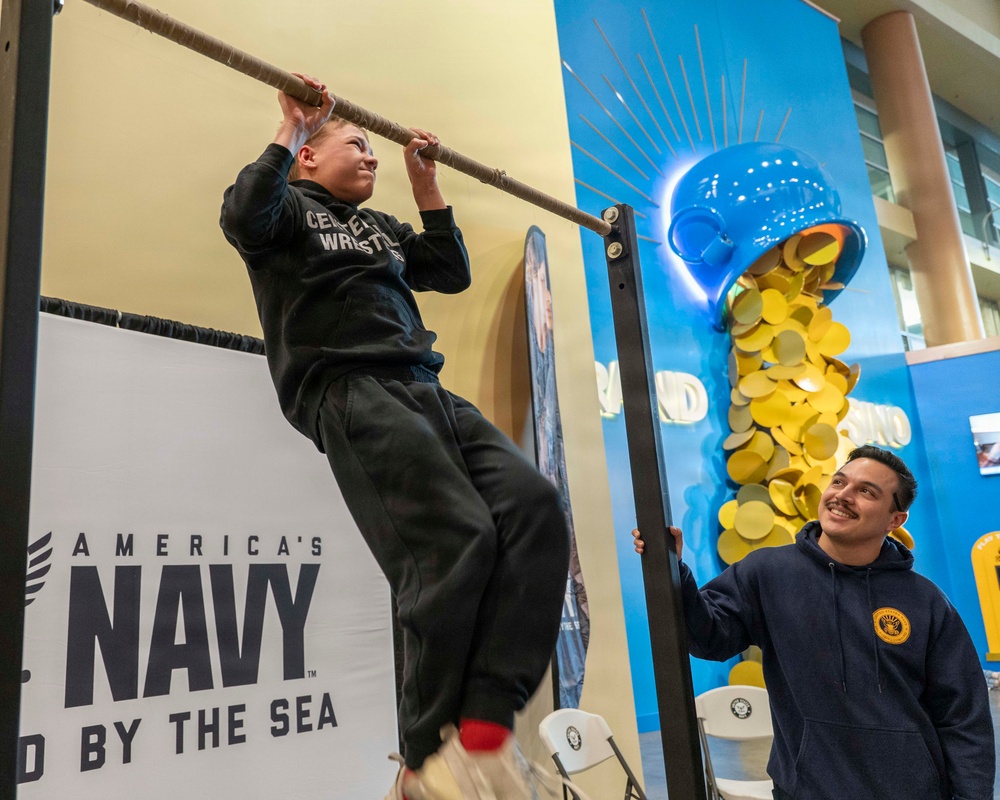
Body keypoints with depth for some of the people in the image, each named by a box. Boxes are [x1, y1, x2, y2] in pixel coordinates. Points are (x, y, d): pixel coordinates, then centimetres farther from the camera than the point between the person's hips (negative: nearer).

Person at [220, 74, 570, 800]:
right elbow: (244, 220, -8)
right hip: (348, 391, -7)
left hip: (425, 390, 7)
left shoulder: (379, 228, 35)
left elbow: (453, 272, 30)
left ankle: (486, 726, -20)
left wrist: (426, 183, 31)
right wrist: (290, 130, 1)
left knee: (533, 505, -17)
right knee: (455, 536, -26)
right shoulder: (290, 206, 15)